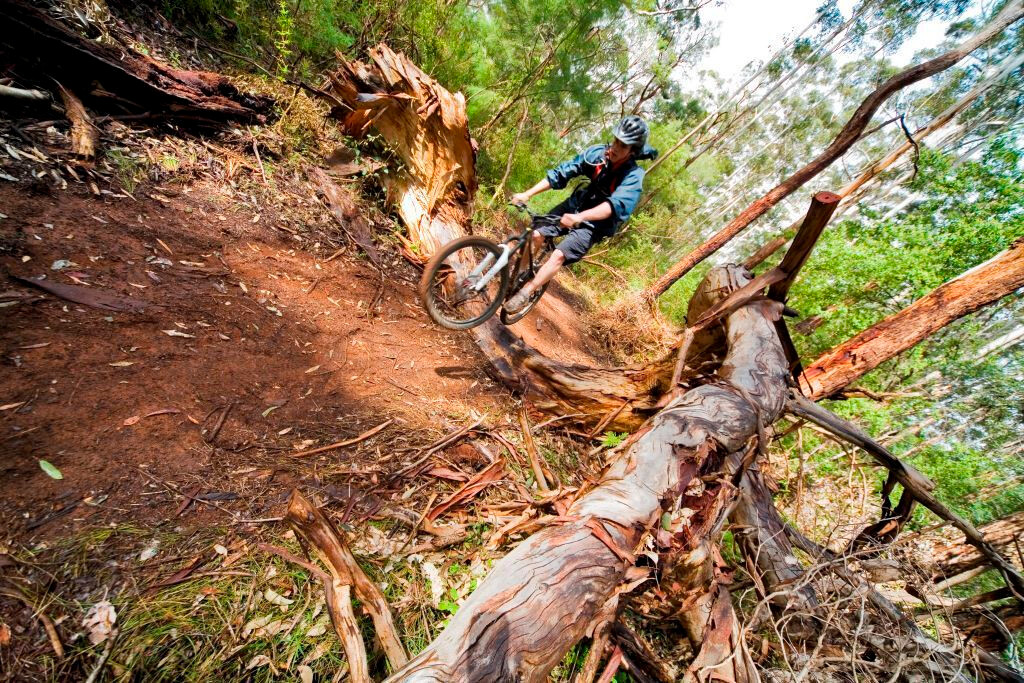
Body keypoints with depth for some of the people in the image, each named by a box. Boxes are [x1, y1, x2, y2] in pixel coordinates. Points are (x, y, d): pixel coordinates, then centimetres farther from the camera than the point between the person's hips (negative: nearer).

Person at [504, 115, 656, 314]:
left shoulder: (633, 176, -23)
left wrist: (579, 216, -57)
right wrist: (527, 194, -20)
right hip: (574, 205, 5)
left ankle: (524, 294, -11)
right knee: (537, 235, -12)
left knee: (559, 255, -22)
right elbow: (560, 173, -12)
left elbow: (617, 205, -41)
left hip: (594, 224, -4)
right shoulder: (596, 153, -11)